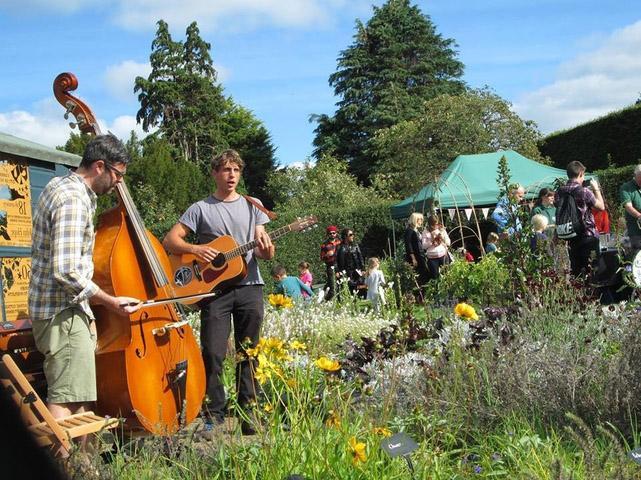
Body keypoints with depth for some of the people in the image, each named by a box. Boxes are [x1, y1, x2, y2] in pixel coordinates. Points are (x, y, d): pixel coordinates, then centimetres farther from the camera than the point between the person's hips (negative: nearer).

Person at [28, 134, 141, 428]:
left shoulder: (60, 186, 13)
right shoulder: (74, 200, -19)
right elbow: (66, 271, -26)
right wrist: (110, 302, -18)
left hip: (58, 308, 10)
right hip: (64, 313, -10)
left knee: (82, 396, 14)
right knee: (67, 401, -12)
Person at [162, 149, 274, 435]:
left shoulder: (252, 207, 13)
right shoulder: (201, 209, 6)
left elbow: (263, 248, 11)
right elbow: (170, 240, 2)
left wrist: (266, 250, -13)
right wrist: (195, 249, -15)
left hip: (249, 285, 2)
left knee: (249, 353, 5)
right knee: (213, 353, -5)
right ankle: (214, 412, 7)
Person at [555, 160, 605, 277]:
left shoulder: (559, 192, 1)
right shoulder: (584, 191, -15)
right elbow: (601, 206, -5)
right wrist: (596, 189, 6)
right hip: (588, 235, -5)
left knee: (575, 268, 12)